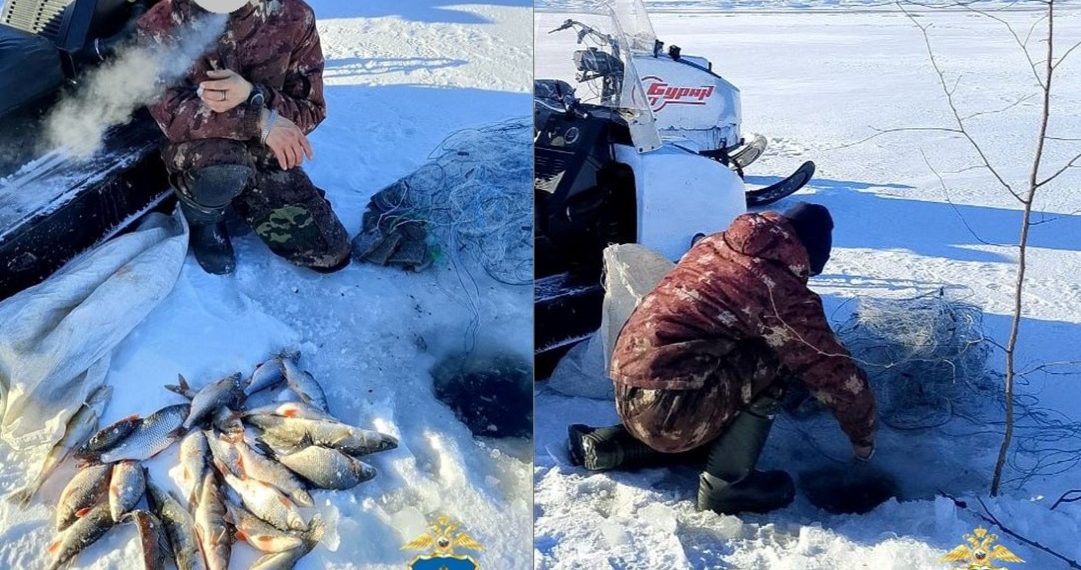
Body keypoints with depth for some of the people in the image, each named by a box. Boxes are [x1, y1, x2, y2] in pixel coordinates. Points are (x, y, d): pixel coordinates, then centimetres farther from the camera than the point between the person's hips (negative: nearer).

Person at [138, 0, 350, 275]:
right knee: (224, 169, -40)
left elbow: (312, 110, -10)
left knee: (331, 255, -2)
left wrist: (253, 96, -31)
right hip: (195, 148, -3)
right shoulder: (160, 25, -18)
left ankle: (244, 200, 26)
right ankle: (201, 217, 0)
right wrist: (261, 121, -37)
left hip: (265, 154, 3)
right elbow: (171, 114, -26)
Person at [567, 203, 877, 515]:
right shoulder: (783, 293, -10)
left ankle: (602, 445, 22)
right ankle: (727, 483, 2)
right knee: (778, 362, -3)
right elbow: (839, 375, 0)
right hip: (668, 412, -8)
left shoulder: (714, 245, 10)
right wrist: (863, 439, 19)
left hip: (627, 399, 8)